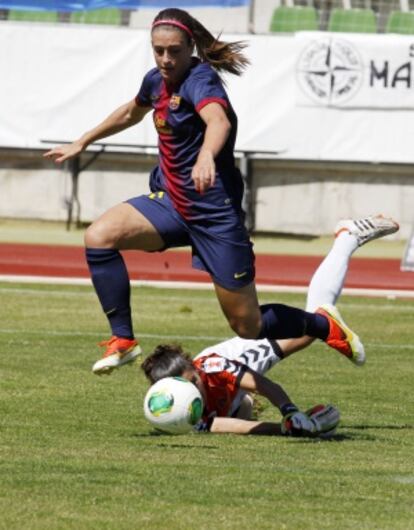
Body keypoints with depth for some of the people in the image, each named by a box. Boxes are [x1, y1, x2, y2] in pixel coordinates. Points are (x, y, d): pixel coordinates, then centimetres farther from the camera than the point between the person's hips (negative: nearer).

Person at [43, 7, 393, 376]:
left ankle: (324, 325, 29)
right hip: (171, 202, 7)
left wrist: (206, 156, -65)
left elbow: (219, 121, -44)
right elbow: (132, 112, 29)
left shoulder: (199, 80, -20)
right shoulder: (157, 81, 4)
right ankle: (123, 341, -10)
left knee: (249, 328, 0)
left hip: (214, 213, -7)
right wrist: (83, 143, 35)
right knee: (99, 237, -20)